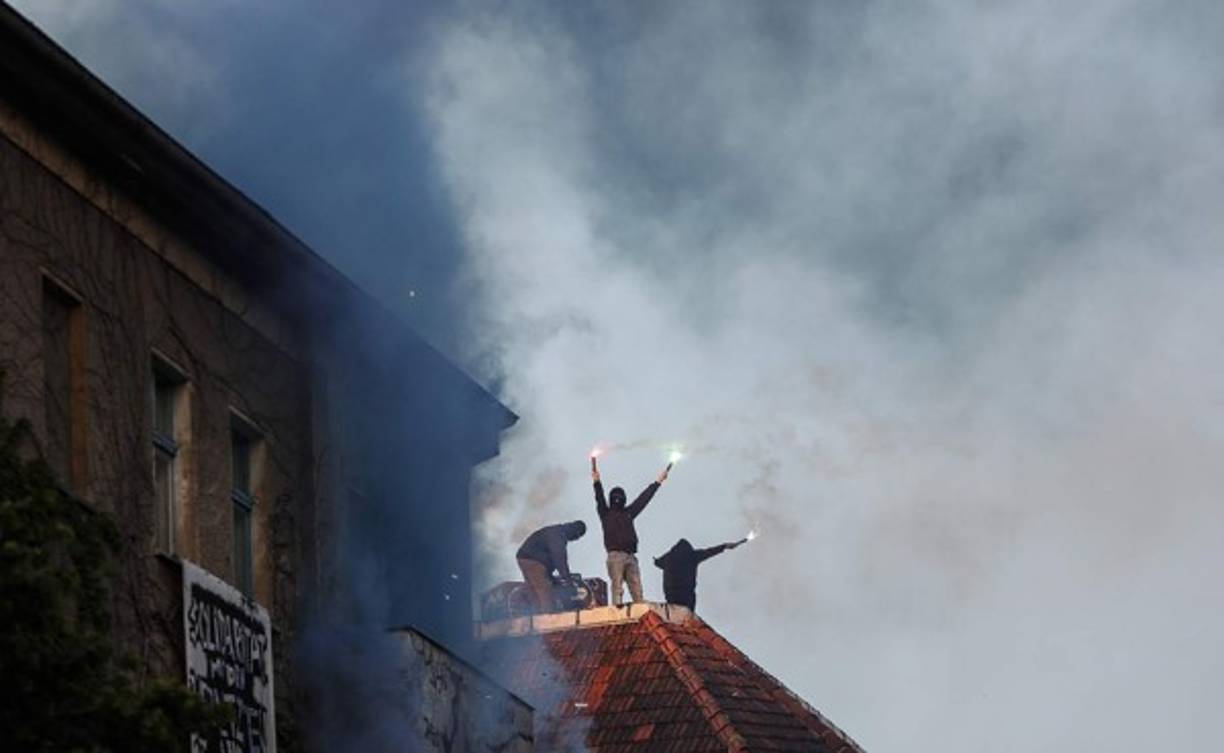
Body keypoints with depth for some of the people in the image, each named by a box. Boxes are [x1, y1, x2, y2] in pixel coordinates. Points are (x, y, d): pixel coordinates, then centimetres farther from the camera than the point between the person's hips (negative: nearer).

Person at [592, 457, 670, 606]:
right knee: (617, 585, -13)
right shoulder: (606, 513, 11)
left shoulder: (628, 513, 24)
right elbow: (599, 498, -4)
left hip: (630, 556, 5)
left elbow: (644, 498, 29)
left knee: (636, 588, -4)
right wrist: (597, 482, -19)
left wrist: (658, 482, 33)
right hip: (615, 555, -5)